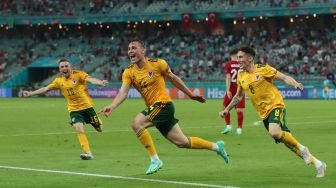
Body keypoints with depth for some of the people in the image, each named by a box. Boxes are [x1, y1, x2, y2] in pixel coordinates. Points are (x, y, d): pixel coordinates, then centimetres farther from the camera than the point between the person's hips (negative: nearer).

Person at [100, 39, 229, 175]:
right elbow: (123, 92, -9)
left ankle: (155, 160, -15)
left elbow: (173, 79, 5)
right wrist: (111, 107, -27)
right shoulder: (129, 72, 2)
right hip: (153, 107, 5)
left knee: (136, 124, -24)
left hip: (163, 104, -5)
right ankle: (216, 146, 28)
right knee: (182, 142, 10)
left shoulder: (157, 64, -8)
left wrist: (191, 95, 12)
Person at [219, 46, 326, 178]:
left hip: (275, 106, -6)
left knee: (274, 132, -34)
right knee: (286, 140, 3)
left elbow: (284, 78, -9)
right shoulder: (241, 76, 10)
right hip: (264, 113, 6)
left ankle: (302, 148, -11)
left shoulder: (263, 69, -7)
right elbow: (238, 96, 25)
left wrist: (295, 84, -28)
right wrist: (227, 110, 18)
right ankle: (318, 164, 14)